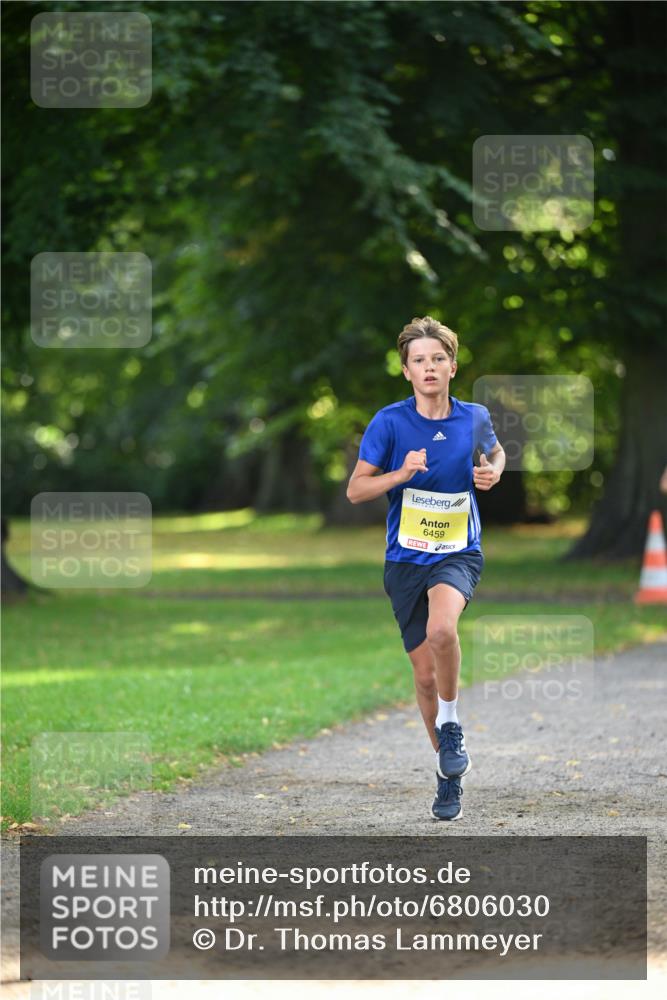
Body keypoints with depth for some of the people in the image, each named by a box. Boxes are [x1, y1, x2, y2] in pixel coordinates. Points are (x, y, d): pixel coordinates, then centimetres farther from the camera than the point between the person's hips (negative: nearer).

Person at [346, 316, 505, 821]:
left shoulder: (475, 418, -1)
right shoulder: (389, 422, -7)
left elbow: (494, 452, 22)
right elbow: (356, 489, -4)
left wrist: (492, 471, -1)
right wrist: (400, 473, -21)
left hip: (458, 554, -1)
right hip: (405, 558, 1)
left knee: (441, 629, -32)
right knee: (425, 674, 5)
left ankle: (451, 724, -8)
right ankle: (450, 771, 25)